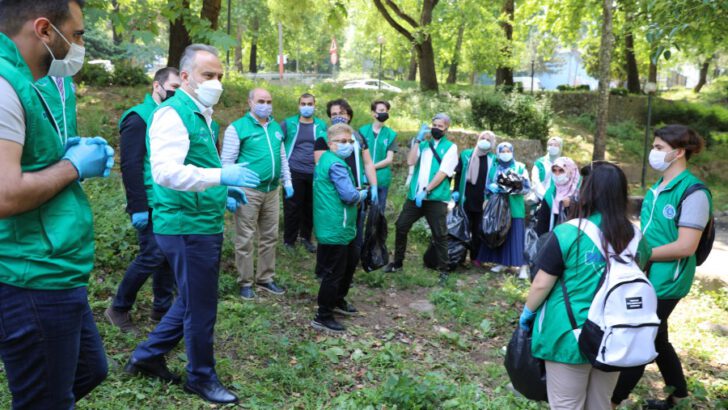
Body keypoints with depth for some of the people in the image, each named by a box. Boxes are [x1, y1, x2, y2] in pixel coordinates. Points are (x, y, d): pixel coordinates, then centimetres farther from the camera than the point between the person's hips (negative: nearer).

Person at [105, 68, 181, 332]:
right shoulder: (139, 118, -10)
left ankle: (162, 308, 24)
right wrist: (137, 207, -19)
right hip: (151, 204, -8)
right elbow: (130, 166, -16)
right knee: (151, 256, -5)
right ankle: (118, 308, 12)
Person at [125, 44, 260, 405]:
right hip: (187, 226, -10)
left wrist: (223, 189, 13)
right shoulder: (173, 114, -15)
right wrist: (221, 175, -32)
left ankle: (148, 356, 35)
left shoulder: (201, 115, 15)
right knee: (200, 307, 4)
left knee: (191, 302, 20)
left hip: (204, 224, 10)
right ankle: (201, 378, 23)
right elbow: (165, 171, -28)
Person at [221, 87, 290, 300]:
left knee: (270, 237, 12)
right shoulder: (237, 127, -5)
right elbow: (227, 161, -8)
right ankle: (245, 283, 13)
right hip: (248, 191, -6)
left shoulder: (276, 128, 13)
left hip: (272, 190, 6)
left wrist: (287, 182, 12)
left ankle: (265, 279, 25)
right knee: (245, 239, 1)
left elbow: (282, 157, 20)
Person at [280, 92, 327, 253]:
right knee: (292, 208, 1)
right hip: (294, 172, -2)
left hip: (315, 173, 2)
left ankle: (306, 237, 27)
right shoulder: (288, 123, 1)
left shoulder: (322, 125, 8)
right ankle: (289, 241, 14)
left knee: (310, 207, 10)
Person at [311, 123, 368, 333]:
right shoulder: (336, 165, -20)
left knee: (350, 261, 25)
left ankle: (337, 301, 40)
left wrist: (355, 192, 5)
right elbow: (350, 196, -24)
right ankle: (323, 317, 8)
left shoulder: (326, 159, 13)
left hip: (340, 228, 11)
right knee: (334, 272, -2)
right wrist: (362, 194, -3)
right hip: (335, 229, -11)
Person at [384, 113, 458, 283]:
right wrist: (418, 140, -4)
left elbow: (443, 172, -9)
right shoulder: (424, 144, 15)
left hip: (436, 198, -4)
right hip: (415, 195, 4)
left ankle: (443, 270, 10)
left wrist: (426, 190, -16)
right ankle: (397, 263, 21)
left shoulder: (450, 147, 2)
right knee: (401, 227, 6)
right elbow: (410, 161, -1)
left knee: (439, 235, -1)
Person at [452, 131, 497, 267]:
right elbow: (458, 173, 4)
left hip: (482, 202, 0)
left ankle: (475, 257, 19)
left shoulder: (493, 159, 2)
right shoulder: (466, 154, 2)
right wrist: (455, 191, -5)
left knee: (478, 231, 9)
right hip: (466, 200, 0)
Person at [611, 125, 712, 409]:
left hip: (665, 282, -9)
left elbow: (685, 246, -23)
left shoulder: (693, 192, -18)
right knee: (654, 338, 20)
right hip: (646, 277, 9)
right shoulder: (658, 188, 9)